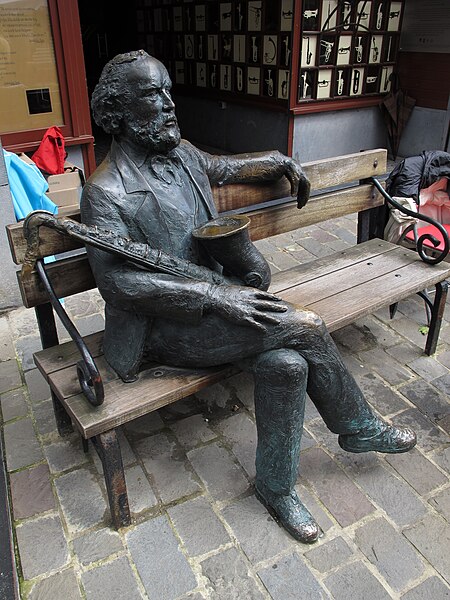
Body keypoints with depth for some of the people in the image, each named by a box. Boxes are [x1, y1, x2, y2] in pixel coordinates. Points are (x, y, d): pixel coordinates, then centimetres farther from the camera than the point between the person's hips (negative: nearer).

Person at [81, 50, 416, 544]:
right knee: (304, 326, -19)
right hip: (165, 327, -7)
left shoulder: (181, 155, 8)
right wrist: (213, 296, -26)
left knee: (286, 364, -16)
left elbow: (222, 168, 30)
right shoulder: (106, 192, -15)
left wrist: (280, 162, 30)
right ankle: (359, 428, 5)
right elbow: (116, 282, -21)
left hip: (213, 295, 7)